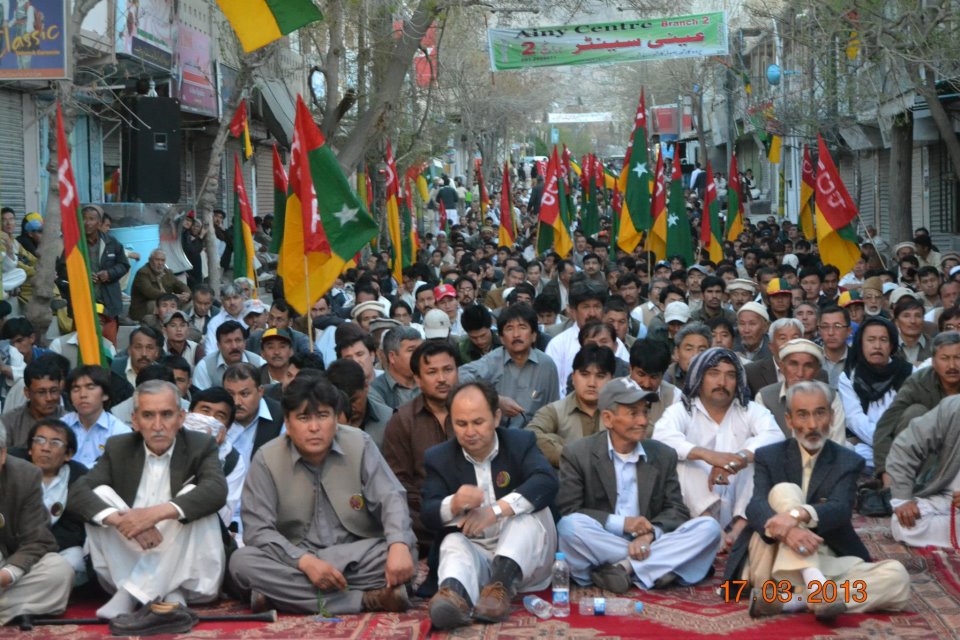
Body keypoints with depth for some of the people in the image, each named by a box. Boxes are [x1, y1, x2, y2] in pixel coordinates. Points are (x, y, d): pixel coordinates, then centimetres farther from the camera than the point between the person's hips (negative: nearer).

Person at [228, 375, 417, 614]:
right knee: (242, 561, -30)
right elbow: (257, 529, -11)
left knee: (405, 551, -27)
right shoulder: (267, 459, -5)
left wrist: (399, 546, -29)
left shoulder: (359, 444, -1)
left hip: (357, 556, 0)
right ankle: (366, 599, -33)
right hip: (295, 562, 0)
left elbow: (390, 498, -7)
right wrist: (305, 561, -27)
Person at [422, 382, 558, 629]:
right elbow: (428, 515, -8)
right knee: (453, 542, -30)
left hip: (521, 556, 0)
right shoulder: (438, 458, 4)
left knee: (532, 509, -25)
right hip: (473, 553, 0)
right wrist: (454, 504, -33)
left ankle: (500, 587, -47)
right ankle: (454, 595, -65)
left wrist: (496, 510, -34)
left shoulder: (520, 442, 1)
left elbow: (547, 483, -20)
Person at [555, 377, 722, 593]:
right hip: (600, 546, -3)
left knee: (709, 527, -18)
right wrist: (621, 524, -15)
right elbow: (568, 512, -6)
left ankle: (625, 567, -27)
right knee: (569, 526, -34)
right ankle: (655, 567, -24)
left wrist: (650, 534, -15)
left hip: (646, 543, 3)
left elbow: (676, 510, 7)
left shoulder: (664, 455, 11)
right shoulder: (577, 455, 1)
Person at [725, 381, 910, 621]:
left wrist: (798, 514, -36)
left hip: (822, 562, 2)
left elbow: (841, 510, -12)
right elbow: (756, 507, -12)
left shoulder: (848, 463, 9)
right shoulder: (768, 457, 8)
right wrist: (784, 529, -37)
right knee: (786, 490, -24)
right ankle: (816, 587, -47)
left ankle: (788, 601, -38)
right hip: (772, 563, -1)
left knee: (897, 578, -23)